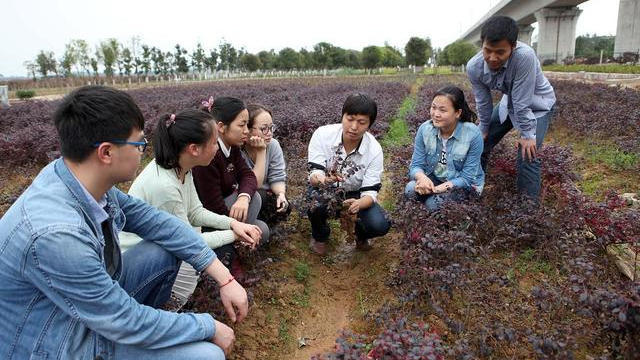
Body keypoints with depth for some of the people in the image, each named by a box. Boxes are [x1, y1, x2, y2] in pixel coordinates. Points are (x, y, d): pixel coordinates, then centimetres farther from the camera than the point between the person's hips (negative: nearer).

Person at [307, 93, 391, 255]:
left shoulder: (374, 150, -20)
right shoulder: (322, 134, -24)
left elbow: (370, 192, -21)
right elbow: (314, 175, -26)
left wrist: (359, 203, -46)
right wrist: (321, 180, -52)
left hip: (355, 194, 1)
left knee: (380, 225, -24)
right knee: (315, 204, -36)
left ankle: (361, 235, 16)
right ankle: (320, 235, 2)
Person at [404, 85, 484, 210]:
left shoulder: (473, 134, -24)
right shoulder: (424, 129, -13)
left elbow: (467, 178, -20)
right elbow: (416, 165, -9)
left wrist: (438, 188, -32)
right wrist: (422, 177, -34)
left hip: (466, 185, -3)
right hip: (434, 178, 4)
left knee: (433, 203, -28)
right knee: (410, 190, -25)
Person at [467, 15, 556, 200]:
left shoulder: (524, 56, -41)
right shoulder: (474, 67, -25)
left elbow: (522, 101, -32)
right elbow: (483, 102, -9)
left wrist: (526, 134, -23)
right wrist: (484, 129, 1)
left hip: (536, 105, -5)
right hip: (509, 103, 5)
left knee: (527, 155, -18)